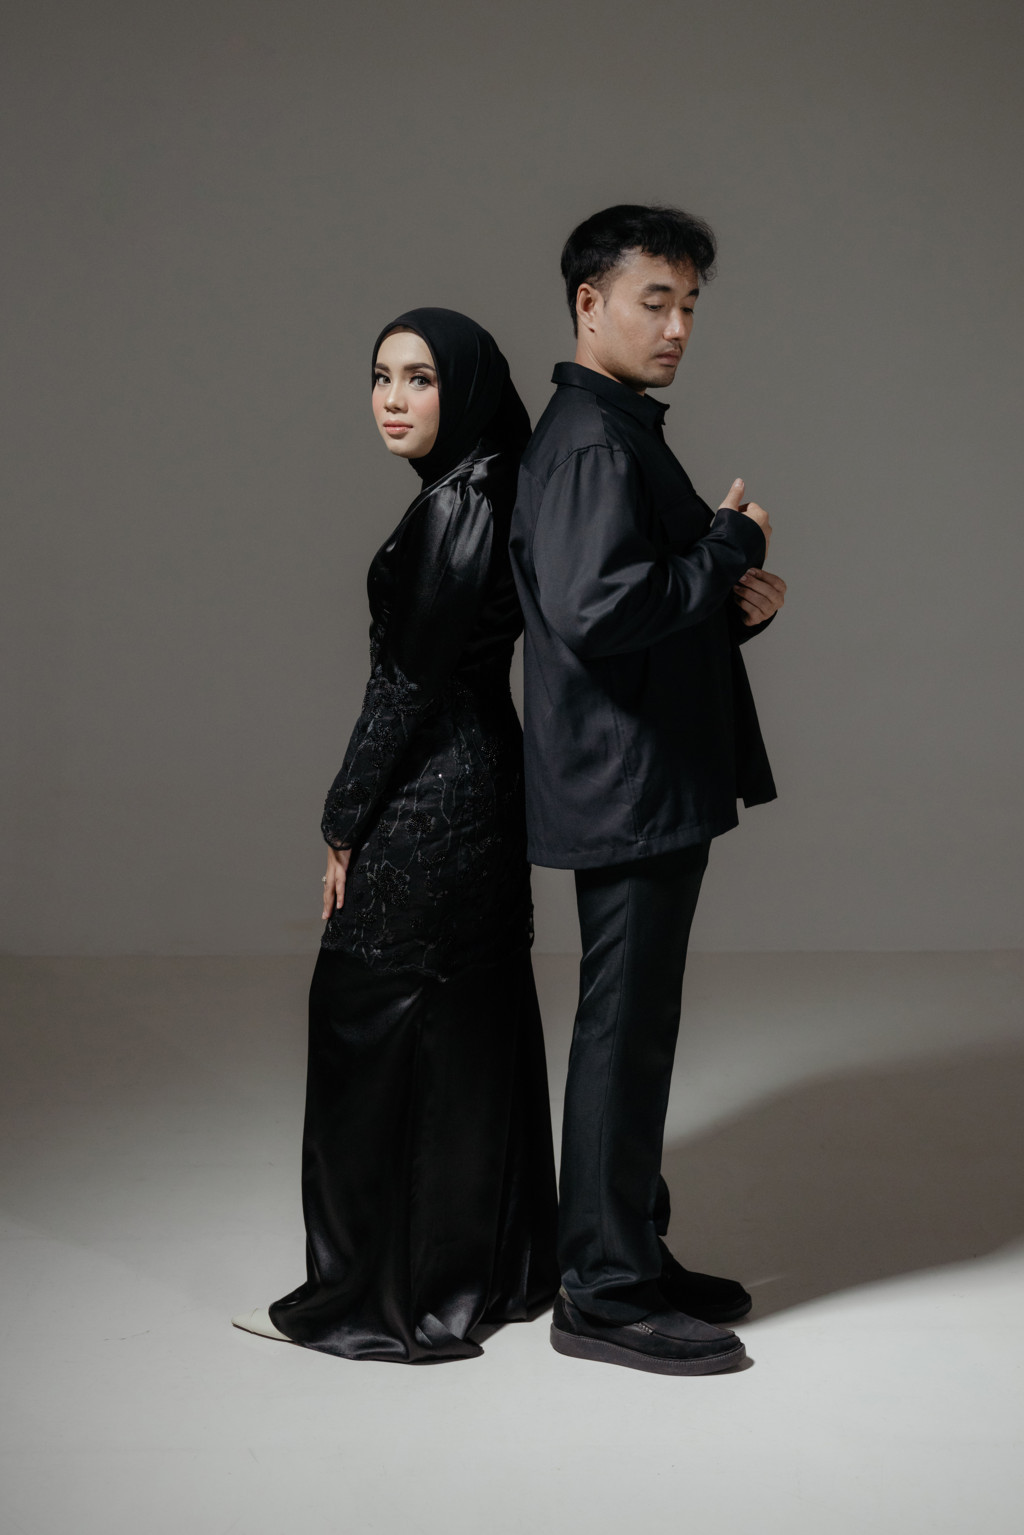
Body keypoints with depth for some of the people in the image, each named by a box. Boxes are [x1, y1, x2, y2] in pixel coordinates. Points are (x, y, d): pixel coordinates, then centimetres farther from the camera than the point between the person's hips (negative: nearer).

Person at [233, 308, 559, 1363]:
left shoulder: (457, 506, -17)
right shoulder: (485, 493, 11)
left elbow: (409, 679, -18)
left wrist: (346, 823, -13)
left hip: (429, 806, -10)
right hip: (479, 790, 10)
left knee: (374, 1029, -1)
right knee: (474, 1031, 16)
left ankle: (388, 1296, 9)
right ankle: (496, 1266, 27)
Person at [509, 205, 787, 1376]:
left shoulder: (620, 432, 18)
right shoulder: (592, 443, -16)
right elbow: (596, 611, -29)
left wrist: (735, 602, 4)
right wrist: (731, 548, -17)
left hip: (654, 784, 11)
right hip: (628, 786, -11)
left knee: (637, 1027, 16)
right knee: (623, 1032, -3)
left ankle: (631, 1258, 28)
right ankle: (605, 1294, 7)